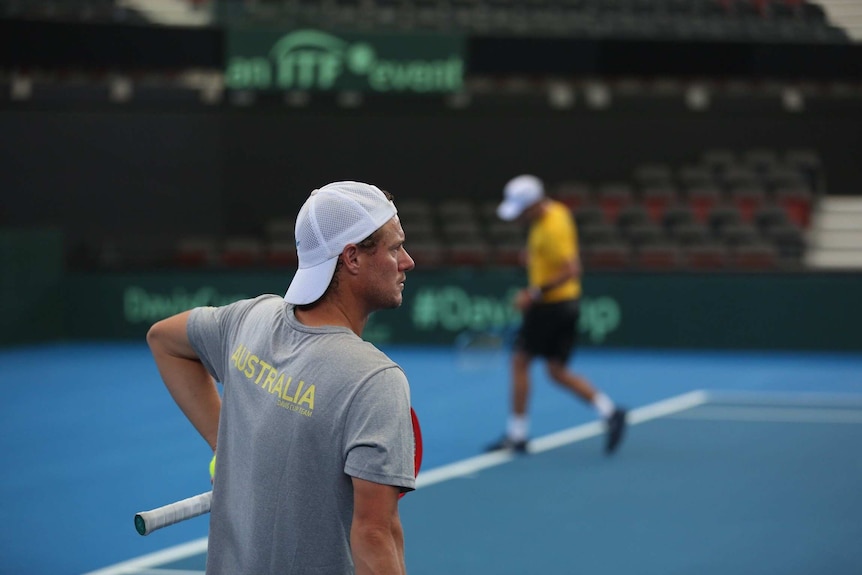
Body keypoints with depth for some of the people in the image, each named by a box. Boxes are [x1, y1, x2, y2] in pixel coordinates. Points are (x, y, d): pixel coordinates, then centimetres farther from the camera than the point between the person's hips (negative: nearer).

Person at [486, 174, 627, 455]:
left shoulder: (552, 228, -22)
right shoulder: (555, 210, 8)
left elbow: (571, 271, -29)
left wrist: (535, 293, -27)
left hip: (551, 304, -10)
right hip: (567, 304, 10)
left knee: (520, 361, 1)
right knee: (558, 371, 12)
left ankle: (516, 434, 6)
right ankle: (610, 412, 3)